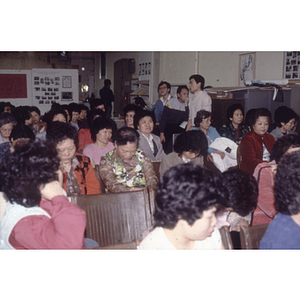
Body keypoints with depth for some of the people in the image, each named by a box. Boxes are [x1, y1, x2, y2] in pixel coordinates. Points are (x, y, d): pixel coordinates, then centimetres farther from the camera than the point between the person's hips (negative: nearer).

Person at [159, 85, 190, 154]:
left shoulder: (187, 104, 1)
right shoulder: (171, 101, -3)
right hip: (169, 125, -2)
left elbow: (186, 119, -13)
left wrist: (186, 105, -17)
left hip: (179, 127, 2)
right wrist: (161, 133, -12)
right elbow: (163, 117, -5)